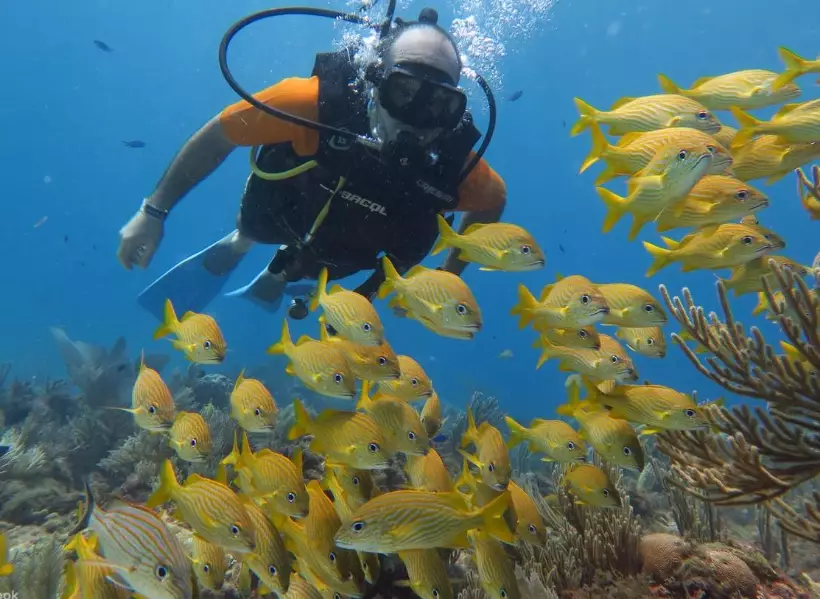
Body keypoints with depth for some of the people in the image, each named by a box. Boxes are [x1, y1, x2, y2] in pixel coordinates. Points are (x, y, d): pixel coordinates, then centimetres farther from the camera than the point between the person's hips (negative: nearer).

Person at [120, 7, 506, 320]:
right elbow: (219, 134, -28)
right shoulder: (317, 102, -43)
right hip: (278, 211, -2)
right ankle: (235, 246, 64)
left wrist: (448, 277, -10)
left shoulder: (451, 161, -37)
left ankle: (280, 275, 66)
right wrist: (153, 212, -22)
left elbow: (494, 198, -12)